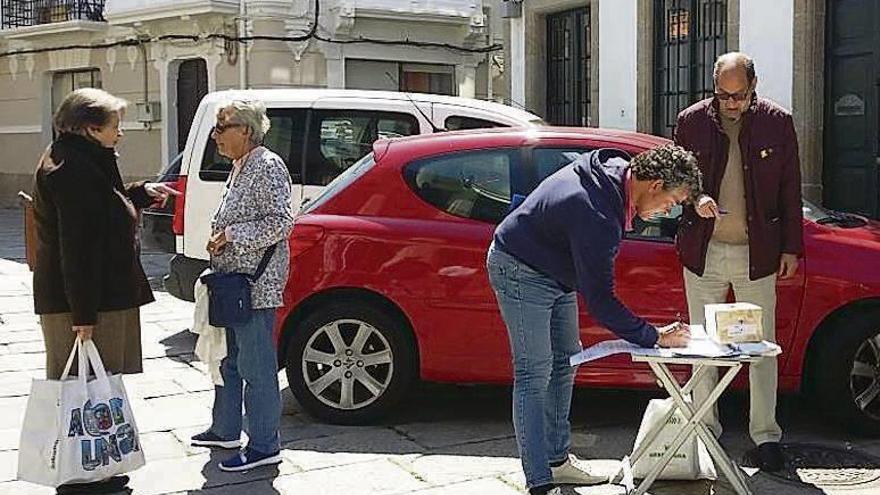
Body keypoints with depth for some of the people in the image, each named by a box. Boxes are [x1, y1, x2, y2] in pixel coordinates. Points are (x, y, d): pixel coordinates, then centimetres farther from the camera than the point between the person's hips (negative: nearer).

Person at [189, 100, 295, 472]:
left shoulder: (267, 166, -12)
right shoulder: (240, 168, 17)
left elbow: (281, 222, -20)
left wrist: (231, 235, -17)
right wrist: (219, 239, 11)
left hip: (256, 284, -10)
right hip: (233, 281, 10)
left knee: (256, 366, -5)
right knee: (229, 360, 19)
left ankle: (264, 446, 4)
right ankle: (225, 430, 33)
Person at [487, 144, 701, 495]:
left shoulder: (617, 168, -7)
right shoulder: (596, 215, -36)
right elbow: (599, 301, -32)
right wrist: (655, 338, -27)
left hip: (556, 274, 11)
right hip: (520, 270, -11)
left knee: (565, 362, 14)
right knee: (535, 374, -11)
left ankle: (557, 460, 26)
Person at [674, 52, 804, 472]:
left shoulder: (777, 122, -1)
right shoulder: (691, 121, 0)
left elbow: (790, 189, 4)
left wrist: (791, 248, 2)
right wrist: (695, 199, -13)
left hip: (757, 252, -1)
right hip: (704, 251, 1)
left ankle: (765, 434, 15)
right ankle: (705, 429, 20)